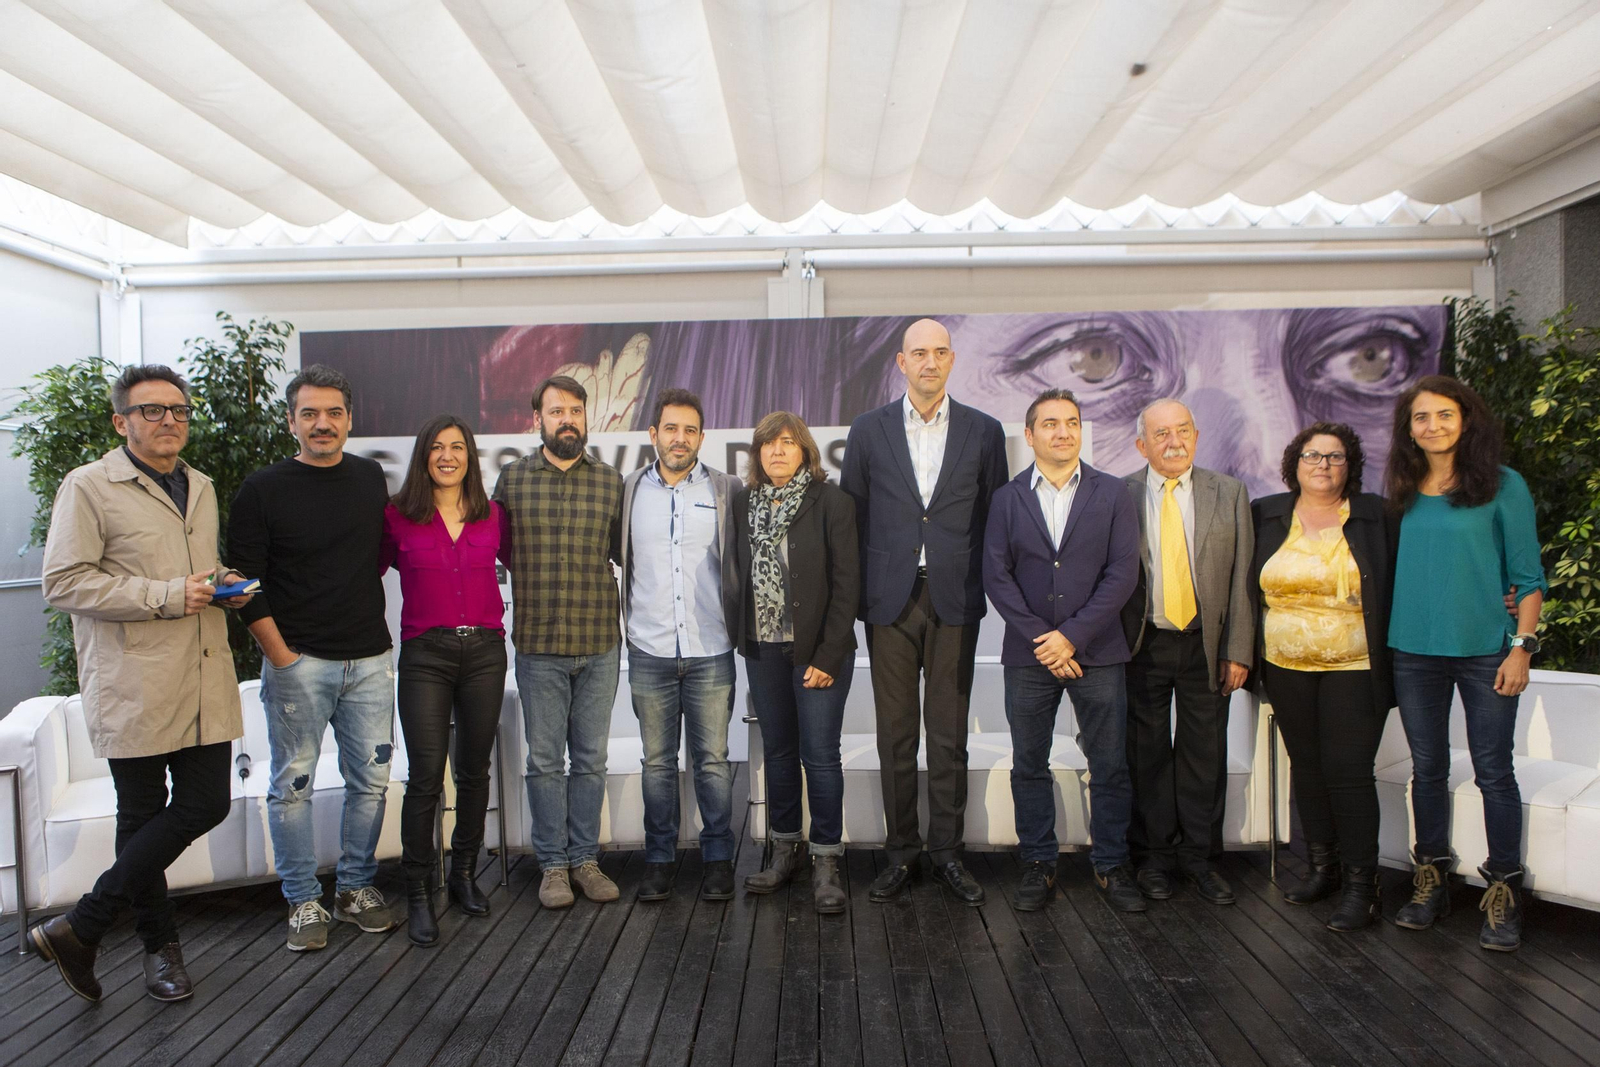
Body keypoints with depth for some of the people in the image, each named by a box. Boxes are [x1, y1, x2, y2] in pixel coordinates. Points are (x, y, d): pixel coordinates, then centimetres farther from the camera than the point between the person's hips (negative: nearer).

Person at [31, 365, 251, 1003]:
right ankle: (160, 944, 23)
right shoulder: (88, 487, -4)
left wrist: (226, 587, 8)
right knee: (142, 817, 6)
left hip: (205, 683, 6)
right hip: (134, 689, -6)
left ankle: (81, 926, 19)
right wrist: (166, 596, -17)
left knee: (206, 805, 4)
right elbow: (63, 583, -12)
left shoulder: (201, 488, 18)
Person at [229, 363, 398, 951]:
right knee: (292, 785, 4)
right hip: (298, 662, -3)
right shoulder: (263, 490, -3)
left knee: (371, 780, 8)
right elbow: (245, 583, -4)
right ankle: (304, 901, 18)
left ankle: (357, 886, 24)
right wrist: (280, 655, -8)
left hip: (369, 660, 4)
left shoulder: (370, 478, 9)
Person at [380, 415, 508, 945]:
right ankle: (418, 893, 8)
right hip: (425, 654, -2)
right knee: (426, 776, -5)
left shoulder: (492, 515, 6)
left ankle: (465, 875, 27)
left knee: (474, 771, 11)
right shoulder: (397, 516, 0)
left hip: (485, 650, 3)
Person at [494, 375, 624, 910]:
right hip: (538, 647, -1)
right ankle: (553, 864, 21)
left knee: (591, 759, 10)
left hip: (600, 645, 1)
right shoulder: (512, 479, 2)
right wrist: (532, 583, 2)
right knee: (545, 760, 8)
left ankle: (585, 857, 24)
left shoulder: (611, 483, 3)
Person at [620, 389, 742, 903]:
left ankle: (718, 858, 19)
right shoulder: (629, 490, 6)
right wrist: (628, 618, 6)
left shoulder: (727, 490, 2)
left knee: (713, 760, 4)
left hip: (711, 652, -1)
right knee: (657, 761, 9)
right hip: (649, 651, 1)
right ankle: (659, 858, 22)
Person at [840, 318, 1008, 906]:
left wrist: (982, 585, 3)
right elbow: (852, 515, 8)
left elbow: (995, 516, 8)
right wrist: (859, 593, 4)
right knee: (895, 735, 6)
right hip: (890, 599, 0)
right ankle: (900, 853, 18)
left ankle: (947, 852, 19)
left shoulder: (983, 431, 6)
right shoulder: (869, 430, 6)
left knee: (949, 735, 6)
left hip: (954, 599, 0)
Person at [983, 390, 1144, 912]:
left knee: (1110, 767, 5)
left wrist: (1072, 635, -11)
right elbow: (996, 576, -1)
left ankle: (1110, 865, 19)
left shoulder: (1112, 494, 4)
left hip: (1098, 653, 0)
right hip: (1027, 654, 1)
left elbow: (1123, 573, -4)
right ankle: (1038, 865, 20)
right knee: (1029, 767, 7)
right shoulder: (1007, 499, 6)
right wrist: (1042, 638, -10)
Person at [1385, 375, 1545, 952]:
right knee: (1427, 768, 11)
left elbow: (1528, 575, -3)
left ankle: (1503, 892, 14)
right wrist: (1385, 643, 7)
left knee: (1493, 773, 2)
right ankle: (1431, 882, 23)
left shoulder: (1503, 486, -3)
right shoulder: (1403, 492, 7)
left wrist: (1522, 646, -9)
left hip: (1484, 651, -3)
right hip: (1414, 651, 4)